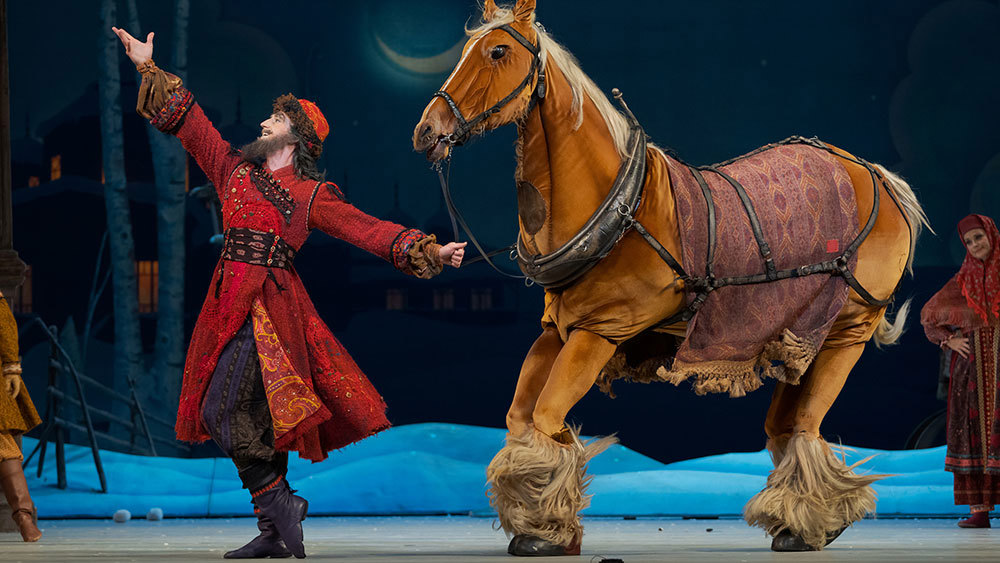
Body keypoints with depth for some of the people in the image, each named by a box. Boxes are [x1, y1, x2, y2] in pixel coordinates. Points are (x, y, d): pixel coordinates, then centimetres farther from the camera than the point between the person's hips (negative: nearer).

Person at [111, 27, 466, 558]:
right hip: (229, 303, 5)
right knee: (252, 418, 4)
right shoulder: (236, 171, 18)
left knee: (225, 409, -18)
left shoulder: (312, 195, 6)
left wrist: (429, 251, -6)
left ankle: (277, 503, -9)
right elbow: (189, 122, 22)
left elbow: (369, 230, 2)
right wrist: (150, 69, 23)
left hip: (271, 305, -5)